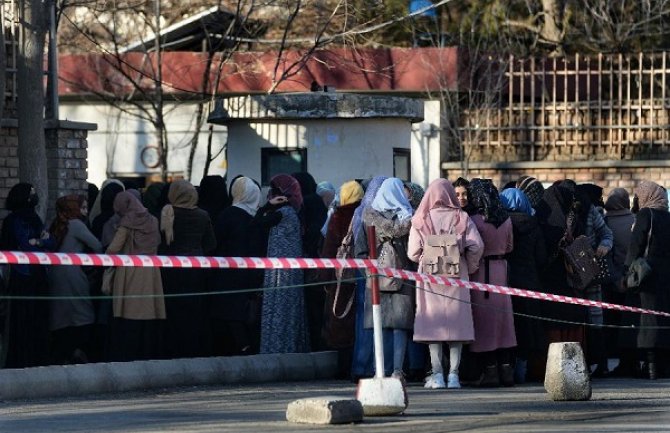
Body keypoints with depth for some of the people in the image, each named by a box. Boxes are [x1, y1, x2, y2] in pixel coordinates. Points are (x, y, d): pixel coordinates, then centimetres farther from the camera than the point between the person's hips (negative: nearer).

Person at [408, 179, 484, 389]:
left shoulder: (421, 221, -2)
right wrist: (469, 268, 8)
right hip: (457, 277, 1)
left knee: (434, 324, 2)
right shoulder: (461, 218, -1)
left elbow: (413, 253, -5)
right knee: (457, 323, 5)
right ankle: (453, 374, 1)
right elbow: (477, 246, -7)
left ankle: (437, 374, -2)